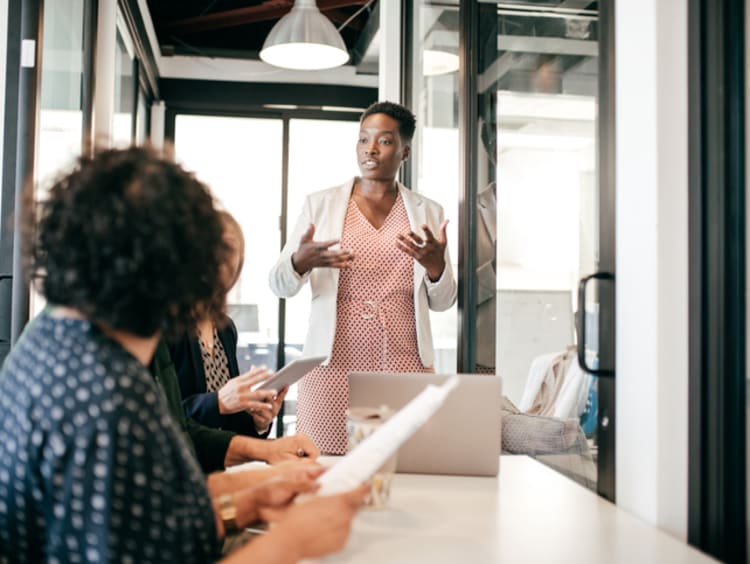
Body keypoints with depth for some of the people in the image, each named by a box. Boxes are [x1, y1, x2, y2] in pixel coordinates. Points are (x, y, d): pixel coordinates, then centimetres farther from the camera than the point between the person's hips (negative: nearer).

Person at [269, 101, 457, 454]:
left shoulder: (427, 212, 10)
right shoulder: (320, 204, 7)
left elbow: (442, 302, 12)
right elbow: (278, 285, 4)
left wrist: (435, 263, -9)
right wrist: (301, 262, -18)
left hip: (405, 370, 1)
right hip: (334, 368, -1)